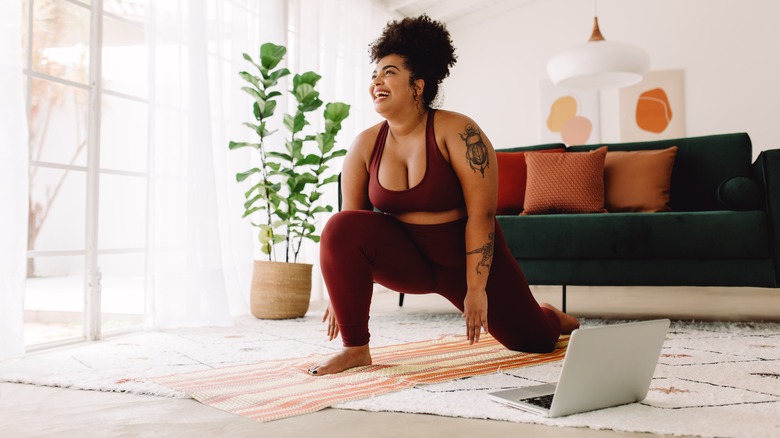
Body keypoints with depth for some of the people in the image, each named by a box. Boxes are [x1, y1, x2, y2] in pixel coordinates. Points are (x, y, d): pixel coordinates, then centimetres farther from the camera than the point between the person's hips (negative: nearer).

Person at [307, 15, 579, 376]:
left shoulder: (458, 132, -19)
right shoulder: (365, 146, -7)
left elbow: (482, 214, -21)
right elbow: (350, 218, -3)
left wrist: (476, 289, -24)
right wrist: (340, 290, -3)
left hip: (466, 258, -2)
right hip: (406, 258, 2)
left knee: (534, 340, 8)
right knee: (339, 229, -27)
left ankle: (553, 317, 49)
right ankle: (355, 349, -16)